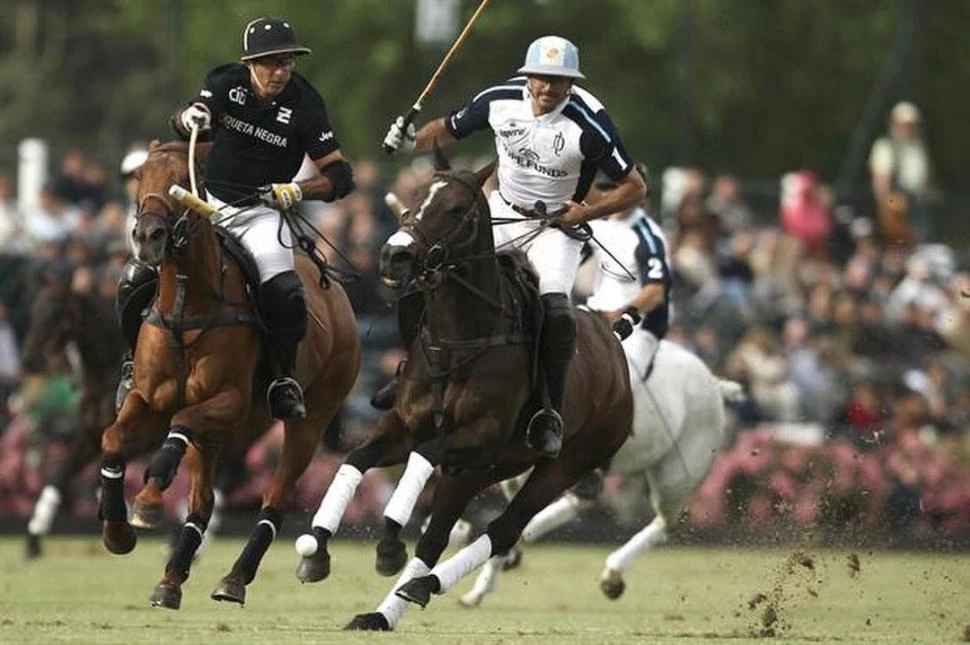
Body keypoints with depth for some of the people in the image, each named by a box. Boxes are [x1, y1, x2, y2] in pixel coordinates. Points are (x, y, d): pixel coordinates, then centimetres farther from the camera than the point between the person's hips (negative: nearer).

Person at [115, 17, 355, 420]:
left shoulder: (304, 104, -9)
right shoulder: (226, 82, -2)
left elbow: (340, 176, -8)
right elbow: (181, 124, -10)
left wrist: (297, 191, -25)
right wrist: (189, 118, -35)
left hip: (261, 212, -2)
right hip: (209, 201, 2)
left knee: (284, 294, -28)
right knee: (137, 280, -12)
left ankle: (283, 379, -3)